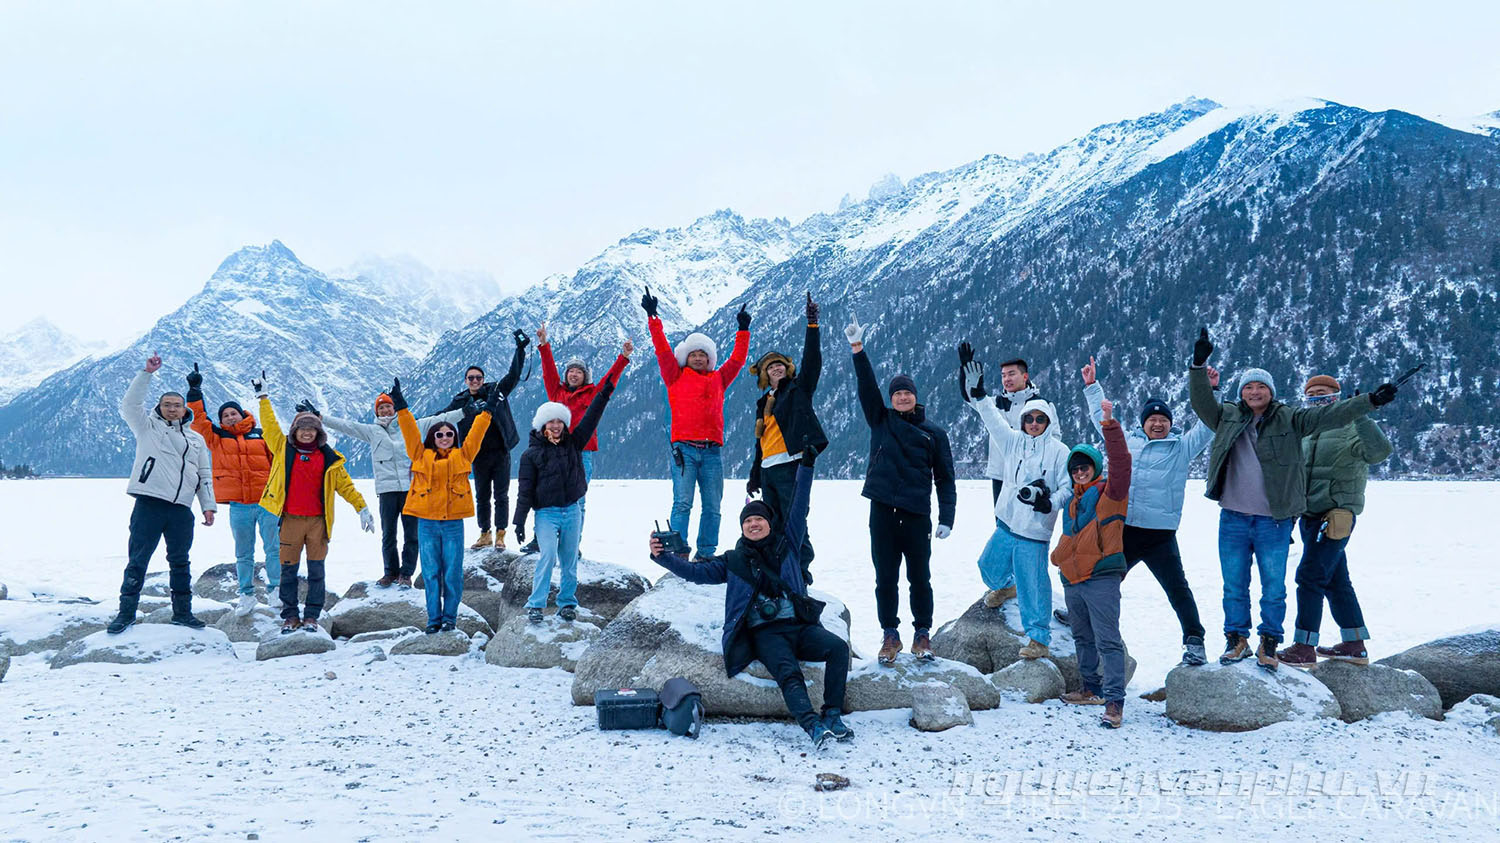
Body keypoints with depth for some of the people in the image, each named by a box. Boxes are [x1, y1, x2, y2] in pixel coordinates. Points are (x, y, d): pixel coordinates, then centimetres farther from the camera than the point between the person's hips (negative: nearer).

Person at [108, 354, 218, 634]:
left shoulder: (196, 439, 18)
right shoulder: (148, 427, 10)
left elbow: (205, 475, 17)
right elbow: (130, 404, -7)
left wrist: (208, 505, 8)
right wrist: (147, 373, -13)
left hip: (181, 509, 3)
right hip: (149, 504, -3)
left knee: (180, 561, 11)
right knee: (137, 560, -2)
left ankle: (182, 611, 20)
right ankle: (126, 613, 5)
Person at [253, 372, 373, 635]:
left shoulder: (329, 458, 7)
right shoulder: (283, 448, 6)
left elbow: (345, 485, 10)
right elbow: (269, 424, 8)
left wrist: (362, 508, 4)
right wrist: (263, 396, 8)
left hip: (318, 521, 0)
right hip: (290, 520, 0)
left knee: (316, 570, 3)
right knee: (288, 570, 4)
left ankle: (311, 616, 11)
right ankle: (290, 616, 14)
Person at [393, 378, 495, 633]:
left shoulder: (462, 456, 7)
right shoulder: (421, 456, 7)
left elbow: (476, 433, 5)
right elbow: (410, 431, 3)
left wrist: (488, 410, 1)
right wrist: (401, 407, -2)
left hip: (453, 522, 0)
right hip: (427, 522, 0)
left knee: (452, 572, 4)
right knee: (431, 572, 6)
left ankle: (450, 617, 15)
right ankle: (434, 618, 14)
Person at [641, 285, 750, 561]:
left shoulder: (718, 379, 19)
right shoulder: (676, 377, 11)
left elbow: (737, 359, 22)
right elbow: (663, 349, 7)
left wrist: (743, 330, 20)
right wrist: (653, 317, 3)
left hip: (712, 451, 3)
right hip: (684, 448, -3)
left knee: (712, 506, 3)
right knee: (682, 503, -9)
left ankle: (706, 553, 10)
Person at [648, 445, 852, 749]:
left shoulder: (786, 546, 19)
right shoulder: (734, 561, 17)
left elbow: (798, 508, 13)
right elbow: (696, 572, 13)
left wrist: (806, 467, 7)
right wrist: (663, 556, 0)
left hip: (800, 626, 2)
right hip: (765, 633, -2)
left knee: (838, 647, -25)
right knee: (788, 673, -31)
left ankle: (832, 715, -21)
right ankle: (813, 725, -47)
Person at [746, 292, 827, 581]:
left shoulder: (798, 389, 5)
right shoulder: (764, 403, 21)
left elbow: (812, 361, -10)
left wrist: (812, 324, -18)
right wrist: (755, 476, 25)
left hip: (791, 464, -7)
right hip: (768, 470, 7)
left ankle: (801, 571, -8)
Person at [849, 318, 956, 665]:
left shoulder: (934, 432, 6)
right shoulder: (881, 421, 9)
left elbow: (945, 478, 6)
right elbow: (866, 386, -2)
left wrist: (946, 517, -2)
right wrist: (857, 349, -14)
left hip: (917, 515, -1)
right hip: (882, 511, 1)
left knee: (920, 578, 5)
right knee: (886, 578, 5)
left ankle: (922, 634, 18)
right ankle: (890, 636, 16)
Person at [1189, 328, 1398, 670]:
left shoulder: (1289, 421, 3)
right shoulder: (1228, 418, 7)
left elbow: (1330, 415, -4)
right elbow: (1201, 401, -3)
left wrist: (1370, 400, -15)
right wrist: (1199, 365, -16)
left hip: (1274, 522, -1)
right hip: (1233, 520, 1)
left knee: (1274, 588, 3)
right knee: (1234, 587, 9)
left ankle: (1269, 643, 17)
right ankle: (1237, 639, 23)